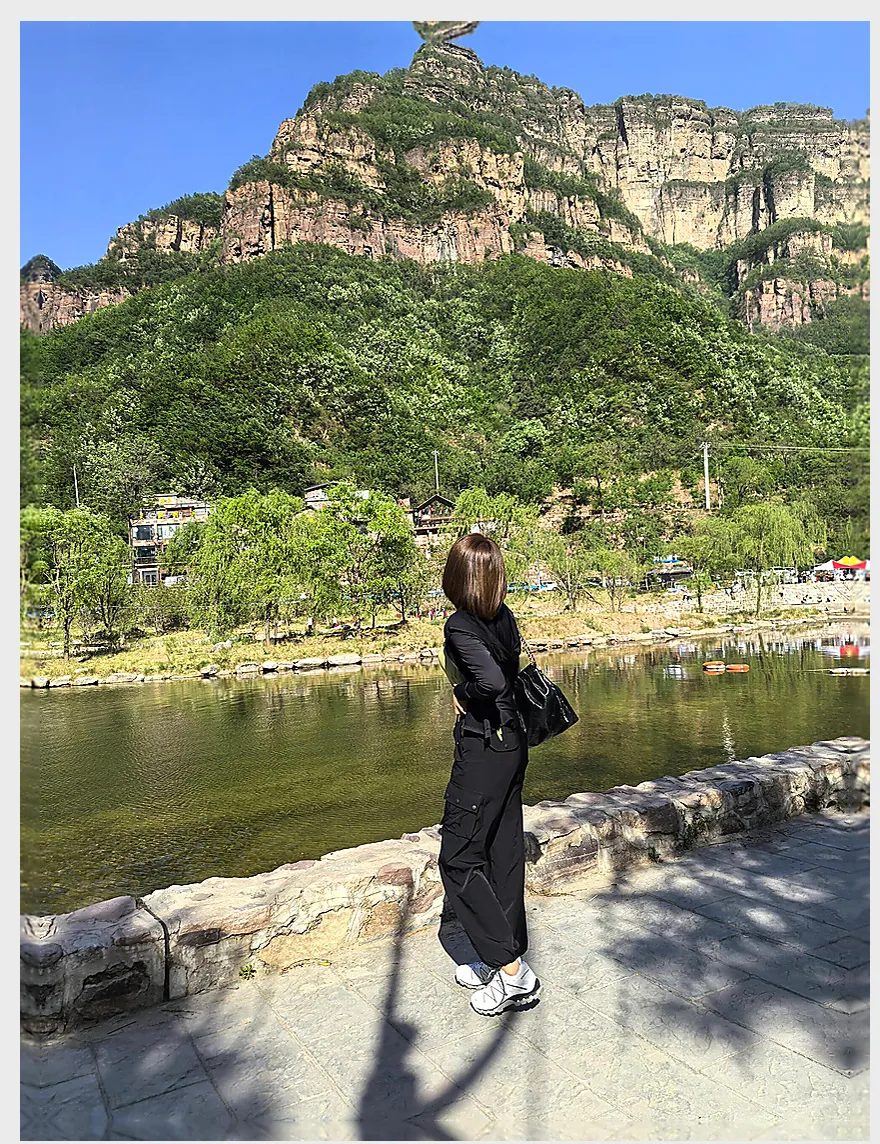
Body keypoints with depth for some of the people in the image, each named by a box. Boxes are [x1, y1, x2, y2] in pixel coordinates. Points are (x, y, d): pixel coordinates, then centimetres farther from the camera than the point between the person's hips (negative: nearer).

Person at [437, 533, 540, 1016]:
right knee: (503, 854, 16)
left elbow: (492, 682, -32)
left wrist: (462, 695, -14)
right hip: (512, 742, 9)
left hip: (482, 749, -8)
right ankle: (502, 962, 30)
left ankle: (512, 972, 7)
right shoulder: (504, 618, 4)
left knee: (458, 860, 4)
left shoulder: (460, 626, -20)